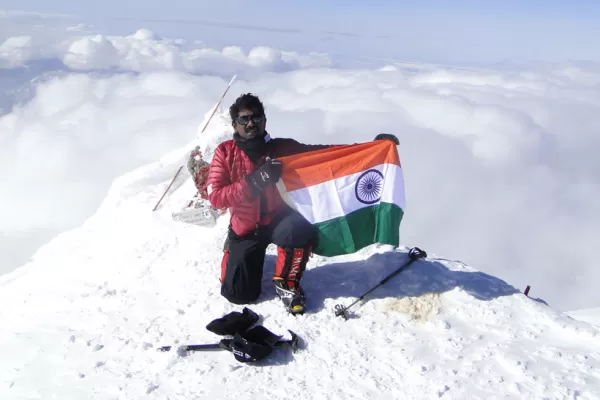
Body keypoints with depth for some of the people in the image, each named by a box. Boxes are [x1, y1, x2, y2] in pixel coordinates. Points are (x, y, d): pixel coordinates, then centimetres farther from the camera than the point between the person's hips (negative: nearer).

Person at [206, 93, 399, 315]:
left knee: (302, 230, -36)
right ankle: (253, 258, 30)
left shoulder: (281, 147, -8)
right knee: (237, 293, -5)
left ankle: (286, 282, -6)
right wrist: (255, 181, -33)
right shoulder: (225, 153, -11)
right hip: (245, 229, 0)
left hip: (277, 219, 0)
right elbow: (215, 197, -19)